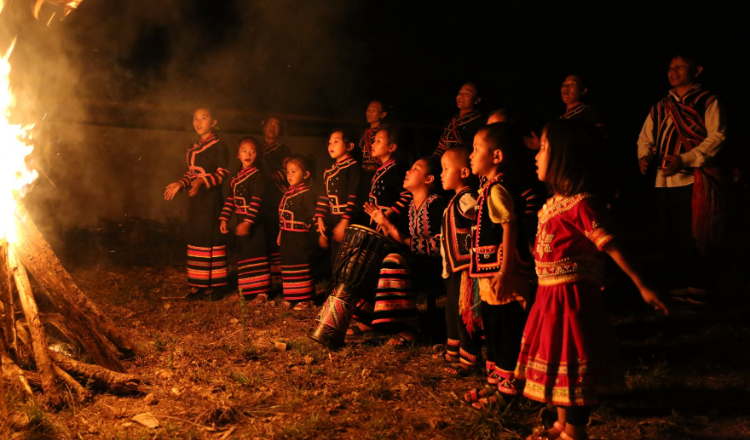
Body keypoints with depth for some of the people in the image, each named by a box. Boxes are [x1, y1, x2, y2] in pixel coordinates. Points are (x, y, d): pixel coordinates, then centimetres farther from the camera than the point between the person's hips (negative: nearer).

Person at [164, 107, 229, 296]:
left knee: (211, 237, -6)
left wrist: (203, 181, -28)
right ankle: (200, 283, 12)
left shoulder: (218, 146, -6)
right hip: (195, 198, 8)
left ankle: (214, 283, 0)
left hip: (211, 198, -7)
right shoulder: (193, 148, 16)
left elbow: (222, 173, -14)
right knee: (196, 237, 7)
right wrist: (180, 184, 5)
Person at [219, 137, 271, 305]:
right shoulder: (238, 176, 13)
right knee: (244, 255, 15)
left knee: (256, 255, -5)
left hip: (254, 223, -8)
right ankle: (247, 290, 25)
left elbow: (256, 202, -20)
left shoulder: (257, 175, -12)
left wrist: (247, 222, -26)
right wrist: (224, 218, 8)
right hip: (241, 221, 8)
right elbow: (231, 198, 15)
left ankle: (262, 292, 2)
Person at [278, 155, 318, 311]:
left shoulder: (307, 193, -13)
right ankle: (290, 297, 22)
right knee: (288, 266, 13)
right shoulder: (287, 194, 12)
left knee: (302, 267, 0)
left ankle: (305, 298, 9)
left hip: (301, 238, -8)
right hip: (287, 237, 8)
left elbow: (313, 215, -18)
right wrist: (281, 233, 18)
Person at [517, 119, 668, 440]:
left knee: (570, 364, 2)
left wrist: (642, 286, -24)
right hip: (551, 295, 9)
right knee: (558, 358, 19)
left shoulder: (581, 204, -19)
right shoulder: (555, 202, 8)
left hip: (571, 297, -9)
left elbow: (612, 247, -21)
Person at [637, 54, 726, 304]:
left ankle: (697, 291, 3)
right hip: (664, 180, 6)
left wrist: (684, 160, -18)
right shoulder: (660, 108, 19)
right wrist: (645, 155, -5)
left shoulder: (708, 102, 2)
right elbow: (645, 137, 18)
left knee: (690, 238, -9)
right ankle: (678, 290, 18)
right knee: (669, 237, 7)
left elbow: (717, 137, -8)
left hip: (693, 179, -5)